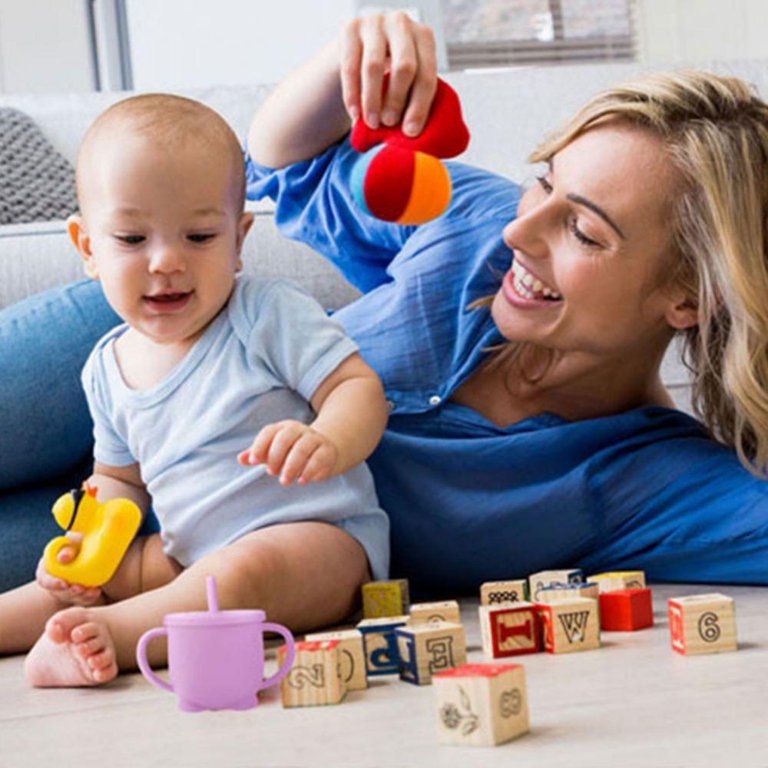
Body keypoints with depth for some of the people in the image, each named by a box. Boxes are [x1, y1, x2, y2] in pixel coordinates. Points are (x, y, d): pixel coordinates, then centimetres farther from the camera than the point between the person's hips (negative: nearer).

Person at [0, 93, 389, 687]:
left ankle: (111, 637, -46)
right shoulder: (108, 370, 8)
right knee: (75, 582, 4)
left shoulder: (270, 315, -10)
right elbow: (120, 478, 21)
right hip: (193, 553, 8)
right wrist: (89, 539, -1)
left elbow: (359, 388, -15)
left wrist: (326, 443, -39)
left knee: (246, 571, -36)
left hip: (321, 535, -8)